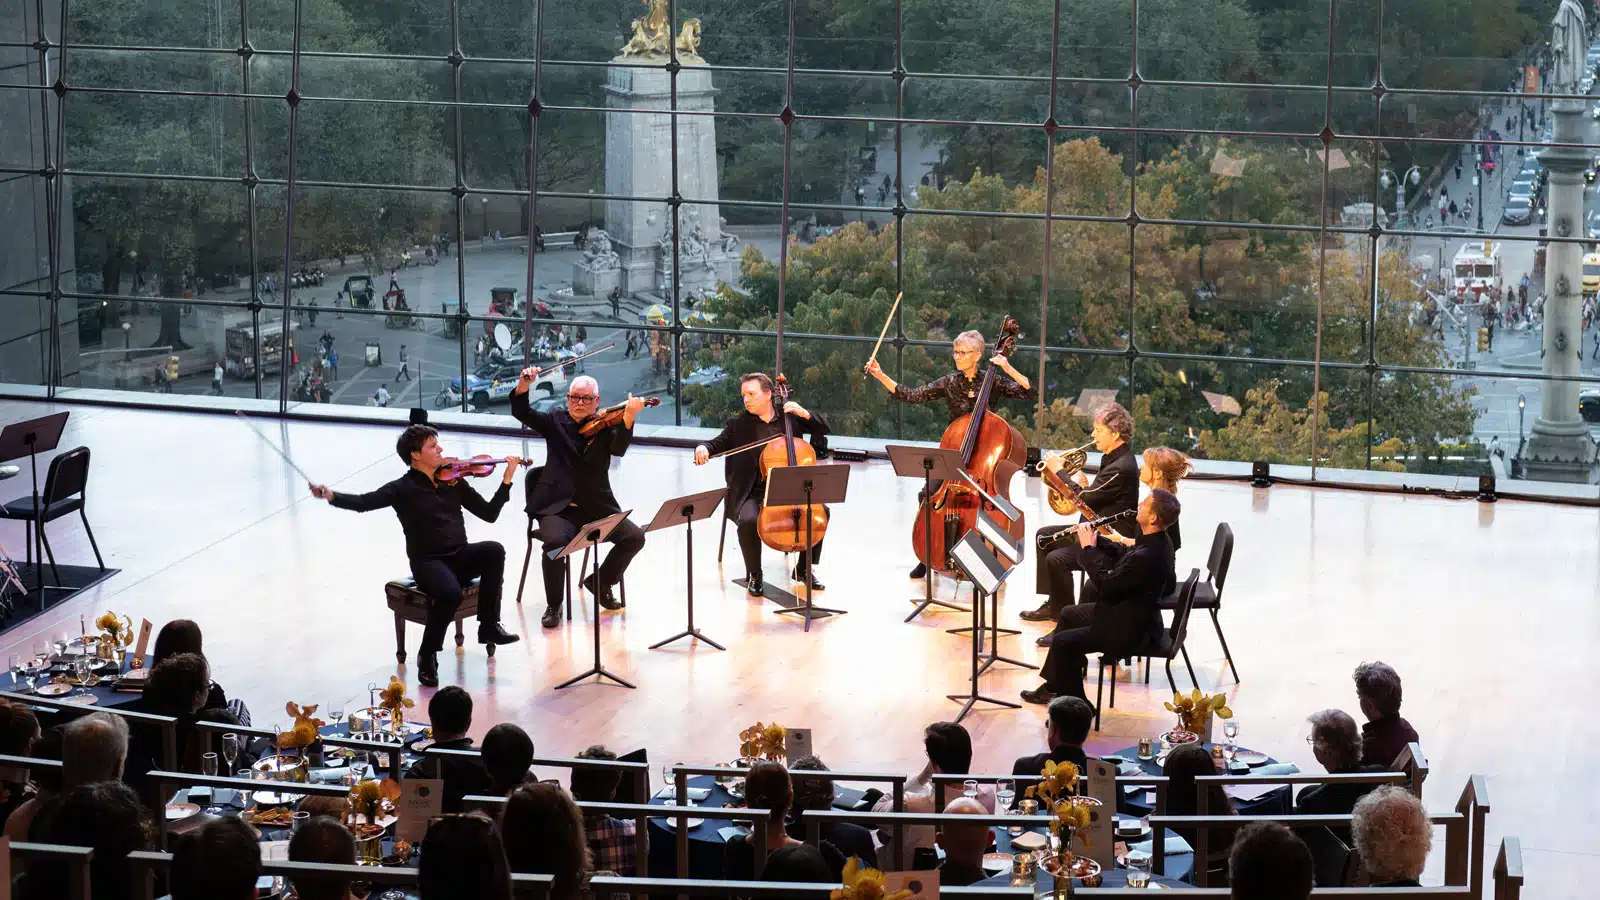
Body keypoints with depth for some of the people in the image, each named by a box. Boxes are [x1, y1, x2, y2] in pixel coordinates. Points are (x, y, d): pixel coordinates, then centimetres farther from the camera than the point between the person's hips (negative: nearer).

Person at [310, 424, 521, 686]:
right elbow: (364, 502, -18)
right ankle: (428, 656, -13)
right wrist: (331, 496, -37)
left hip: (460, 556, 4)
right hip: (427, 562, -4)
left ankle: (489, 626, -18)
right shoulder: (404, 488, -4)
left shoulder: (454, 480, 9)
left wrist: (507, 479, -2)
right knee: (450, 593, -36)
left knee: (493, 550, -27)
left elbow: (489, 513, 9)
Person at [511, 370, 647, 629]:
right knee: (556, 540, -32)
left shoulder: (605, 425, 6)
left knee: (635, 536, -16)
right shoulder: (556, 421, 8)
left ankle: (601, 582, 11)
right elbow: (521, 412, -3)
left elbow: (618, 449, -14)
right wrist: (523, 386, -24)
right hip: (558, 508, -2)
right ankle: (553, 606, -12)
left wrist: (628, 417, -32)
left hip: (597, 508, 2)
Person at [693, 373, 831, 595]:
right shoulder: (738, 424, 7)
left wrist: (805, 414, -8)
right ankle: (753, 575, -8)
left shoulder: (791, 417, 11)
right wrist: (703, 448, -25)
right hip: (753, 494, -2)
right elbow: (717, 443, -1)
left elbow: (823, 429, 11)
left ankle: (805, 569, 2)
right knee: (748, 520, -33)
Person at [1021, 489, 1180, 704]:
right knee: (1068, 615, 23)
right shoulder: (1156, 541, -2)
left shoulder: (1148, 556, -33)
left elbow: (1105, 586, -24)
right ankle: (1052, 686, 33)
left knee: (1063, 642, -12)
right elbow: (1123, 557, 13)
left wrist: (1089, 549, -13)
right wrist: (1095, 541, -2)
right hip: (1131, 612, 11)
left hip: (1132, 630, -11)